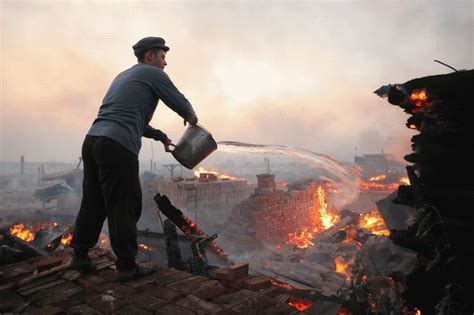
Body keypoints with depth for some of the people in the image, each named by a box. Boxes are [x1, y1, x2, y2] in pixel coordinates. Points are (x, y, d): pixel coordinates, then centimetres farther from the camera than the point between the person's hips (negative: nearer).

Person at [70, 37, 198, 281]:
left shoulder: (123, 76, 29)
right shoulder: (153, 74, 4)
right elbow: (181, 104, 4)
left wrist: (160, 136, 36)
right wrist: (191, 118, 26)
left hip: (92, 140, 9)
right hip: (117, 147, -8)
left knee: (93, 204, 16)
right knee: (125, 207, -1)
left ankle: (80, 256, 27)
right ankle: (127, 266, 8)